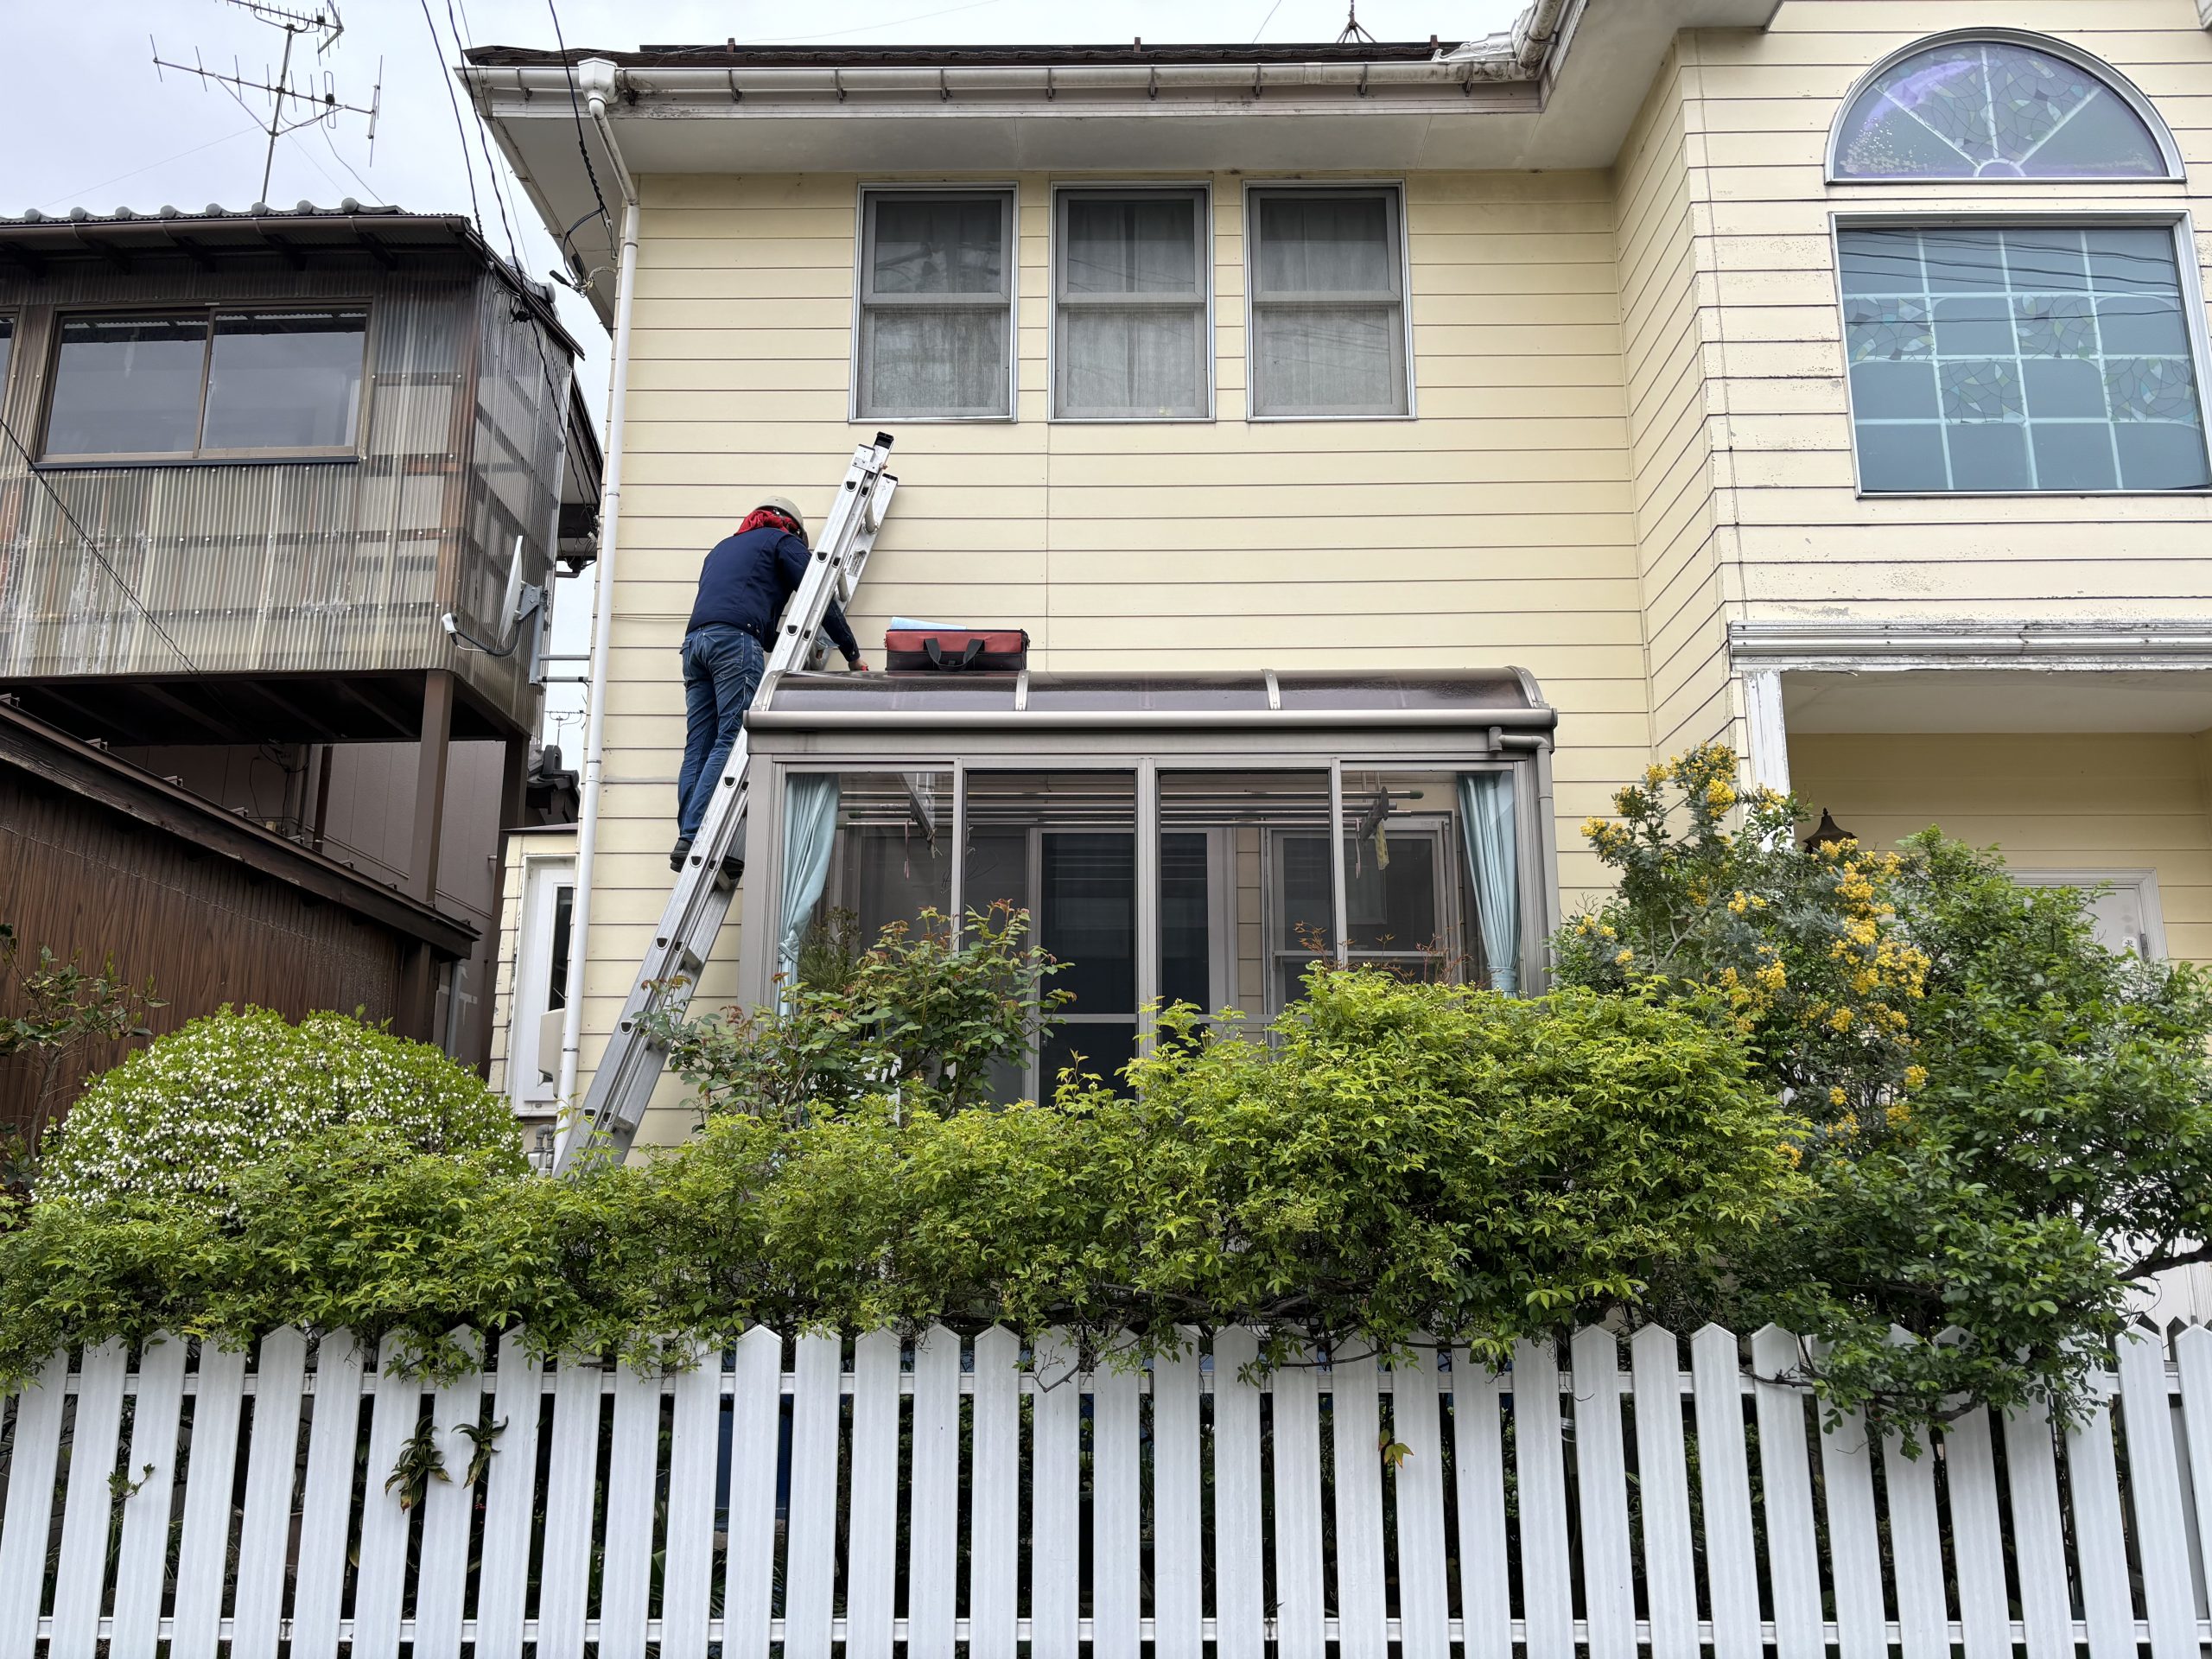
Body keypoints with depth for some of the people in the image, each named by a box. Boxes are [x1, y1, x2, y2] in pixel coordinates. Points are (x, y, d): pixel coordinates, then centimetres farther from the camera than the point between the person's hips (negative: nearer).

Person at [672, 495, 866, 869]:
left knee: (698, 748, 1)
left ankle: (687, 840, -8)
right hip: (736, 641, -7)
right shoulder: (783, 541, 17)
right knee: (732, 741, -13)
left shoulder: (724, 546, 38)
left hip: (695, 640, 7)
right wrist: (852, 654, 17)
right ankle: (693, 837, -24)